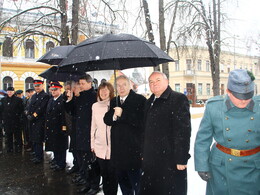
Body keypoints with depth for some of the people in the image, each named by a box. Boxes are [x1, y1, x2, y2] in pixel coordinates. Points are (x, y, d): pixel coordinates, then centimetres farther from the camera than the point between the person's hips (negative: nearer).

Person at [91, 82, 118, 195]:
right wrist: (92, 144, 13)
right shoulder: (95, 106, 7)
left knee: (112, 174, 4)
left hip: (113, 146, -3)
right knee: (104, 174, 14)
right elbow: (93, 126, 12)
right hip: (100, 146, 4)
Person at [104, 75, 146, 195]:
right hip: (118, 148, 6)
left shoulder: (140, 100, -9)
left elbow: (141, 121, -19)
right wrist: (114, 116, -15)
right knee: (121, 179, 19)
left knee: (135, 179, 5)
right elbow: (106, 120, 6)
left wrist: (123, 114, -21)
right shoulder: (114, 101, 12)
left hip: (133, 148, -6)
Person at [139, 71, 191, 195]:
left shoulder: (178, 99, -9)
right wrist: (143, 154, 15)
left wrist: (181, 159, -18)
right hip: (150, 161, 7)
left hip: (170, 162, -7)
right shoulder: (150, 102, 14)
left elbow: (183, 130, -15)